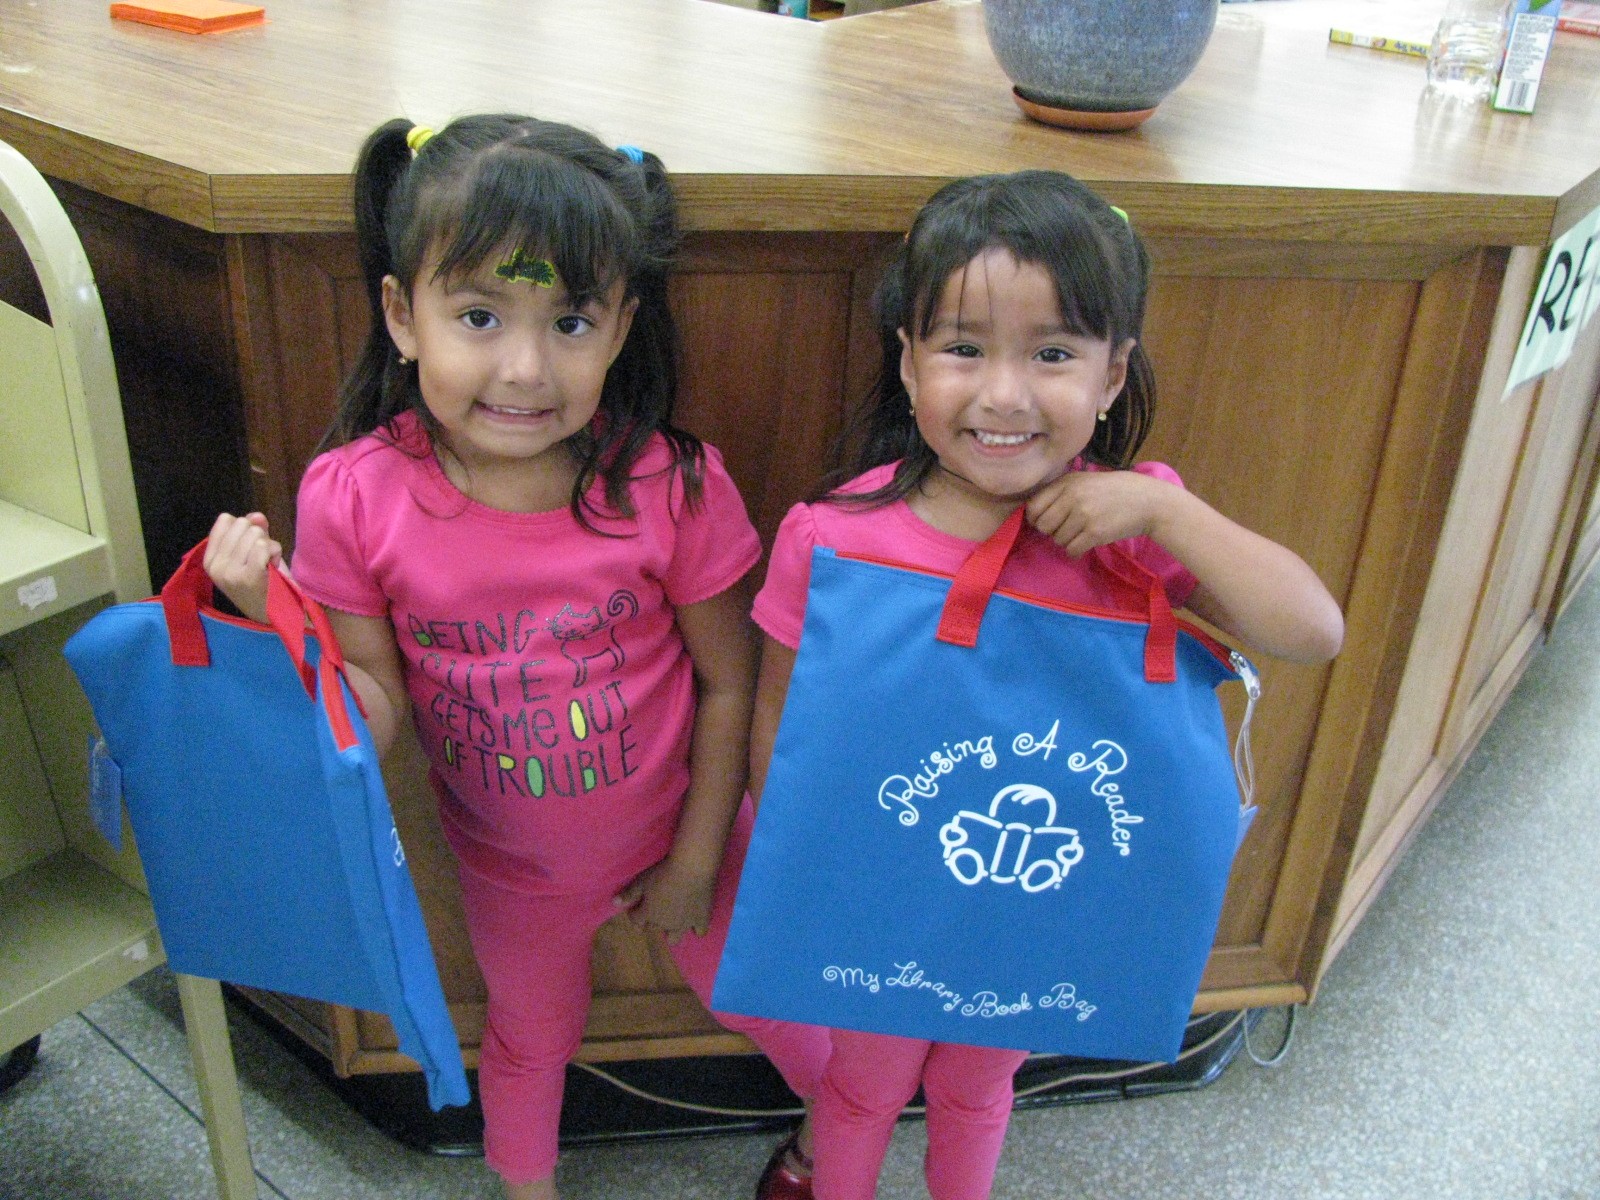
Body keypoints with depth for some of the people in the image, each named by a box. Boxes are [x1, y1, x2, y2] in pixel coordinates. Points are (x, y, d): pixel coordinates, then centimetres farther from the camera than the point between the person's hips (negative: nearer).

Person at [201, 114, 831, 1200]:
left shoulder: (672, 486, -27)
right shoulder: (354, 498, -23)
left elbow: (731, 683, -14)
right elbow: (374, 712, -15)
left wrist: (697, 861, -7)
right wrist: (277, 625, -34)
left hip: (679, 839, -1)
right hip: (511, 868, 2)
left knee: (758, 999, 24)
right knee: (530, 1038, 29)